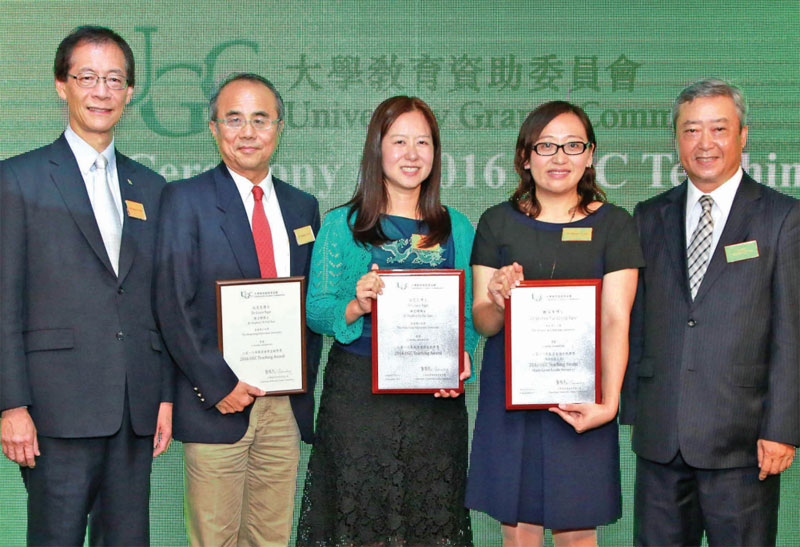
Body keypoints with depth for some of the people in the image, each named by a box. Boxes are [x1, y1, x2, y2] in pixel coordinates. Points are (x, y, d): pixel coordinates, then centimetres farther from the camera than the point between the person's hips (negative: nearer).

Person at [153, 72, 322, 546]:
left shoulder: (303, 207, 12)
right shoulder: (185, 199, -3)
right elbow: (175, 306, -9)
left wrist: (303, 383, 5)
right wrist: (218, 385, -14)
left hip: (286, 405, 4)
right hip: (217, 402, -4)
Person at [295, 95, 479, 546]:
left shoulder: (457, 228, 10)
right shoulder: (342, 225, 3)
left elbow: (471, 311, 9)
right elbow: (315, 310, -1)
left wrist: (461, 357, -9)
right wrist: (356, 306, -20)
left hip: (436, 399, 2)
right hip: (358, 393, -2)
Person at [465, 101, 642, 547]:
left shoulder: (614, 224, 3)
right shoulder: (498, 222, 7)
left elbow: (616, 320, -5)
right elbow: (482, 321, 6)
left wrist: (609, 401, -18)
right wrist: (498, 301, -18)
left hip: (581, 399, -1)